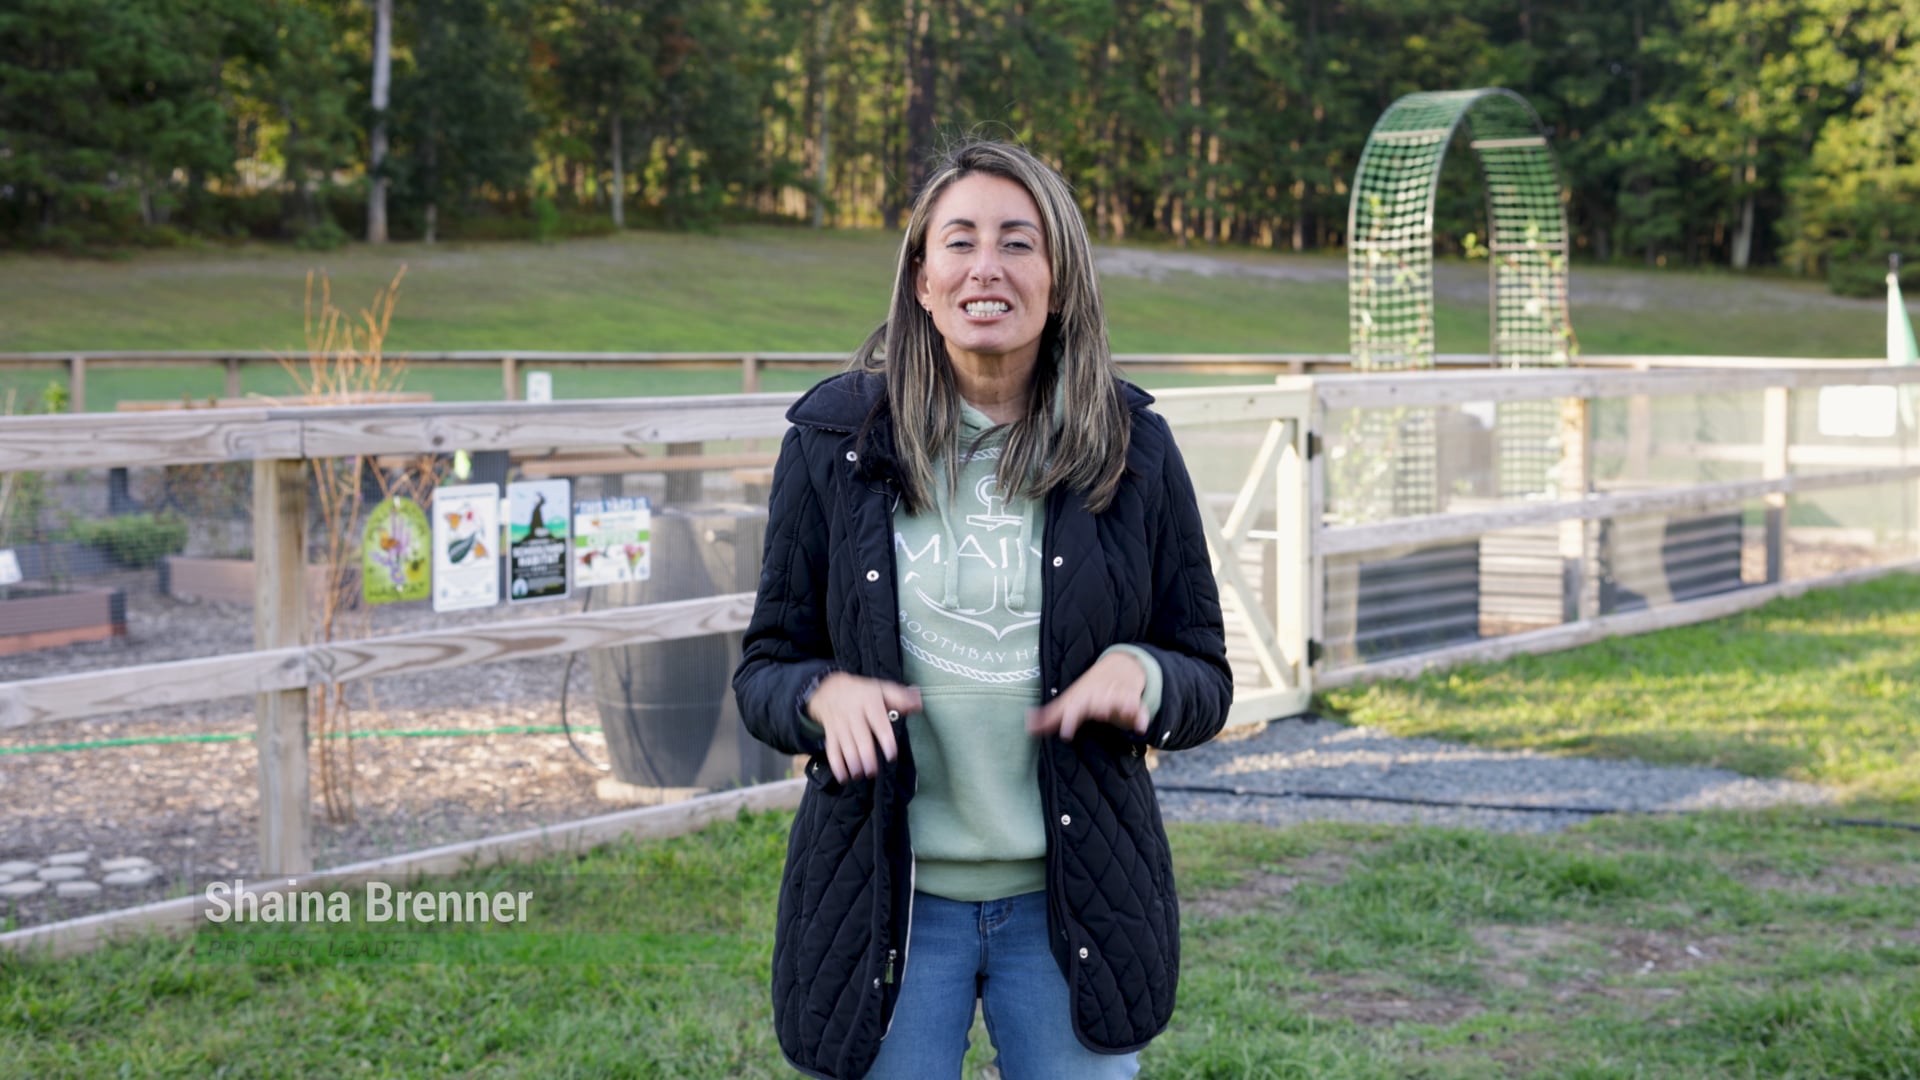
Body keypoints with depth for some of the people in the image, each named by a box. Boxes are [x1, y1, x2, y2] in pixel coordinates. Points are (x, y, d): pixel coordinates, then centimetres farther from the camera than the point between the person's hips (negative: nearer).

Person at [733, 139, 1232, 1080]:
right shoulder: (836, 440, -1)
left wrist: (1142, 675, -16)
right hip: (883, 898, 0)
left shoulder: (1130, 447, 1)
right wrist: (825, 694, -18)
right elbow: (762, 669, 4)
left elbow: (1206, 682, 7)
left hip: (1075, 899, 1)